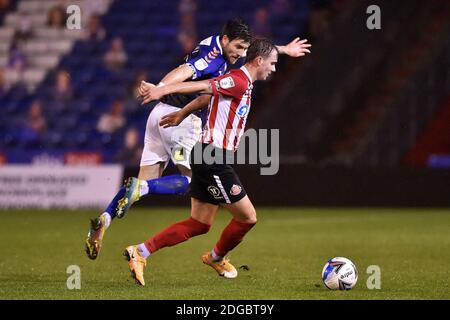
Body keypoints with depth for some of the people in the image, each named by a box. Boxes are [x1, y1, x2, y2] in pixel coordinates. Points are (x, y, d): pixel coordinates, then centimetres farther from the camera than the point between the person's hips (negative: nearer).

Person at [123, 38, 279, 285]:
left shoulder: (240, 82, 16)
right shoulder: (239, 81, -15)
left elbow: (207, 94, 25)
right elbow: (202, 86, -24)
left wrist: (182, 114, 34)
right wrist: (164, 90, -31)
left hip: (207, 158, 10)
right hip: (213, 159, -10)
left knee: (199, 224, 11)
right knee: (248, 217, 1)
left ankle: (140, 252, 7)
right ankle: (217, 257, 26)